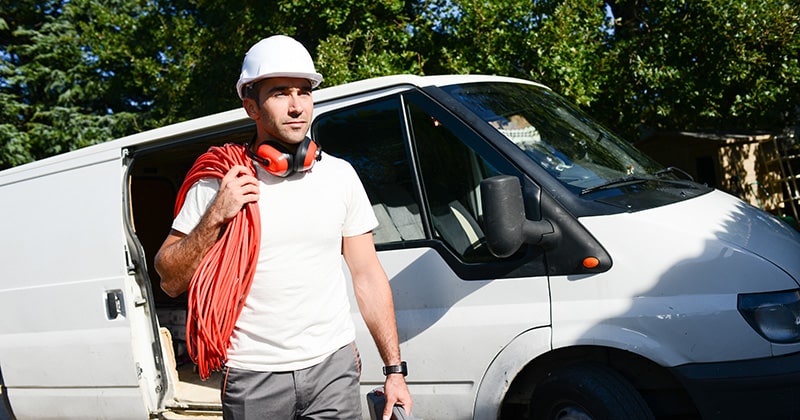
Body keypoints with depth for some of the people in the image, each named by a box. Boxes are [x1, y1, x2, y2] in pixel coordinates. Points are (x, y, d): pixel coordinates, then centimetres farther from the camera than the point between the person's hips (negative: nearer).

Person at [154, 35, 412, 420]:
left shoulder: (340, 174, 2)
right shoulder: (219, 182, -4)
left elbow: (368, 276, 5)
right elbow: (170, 281, -2)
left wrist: (394, 370, 2)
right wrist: (215, 218, -16)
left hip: (334, 366, 1)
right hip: (252, 376, -1)